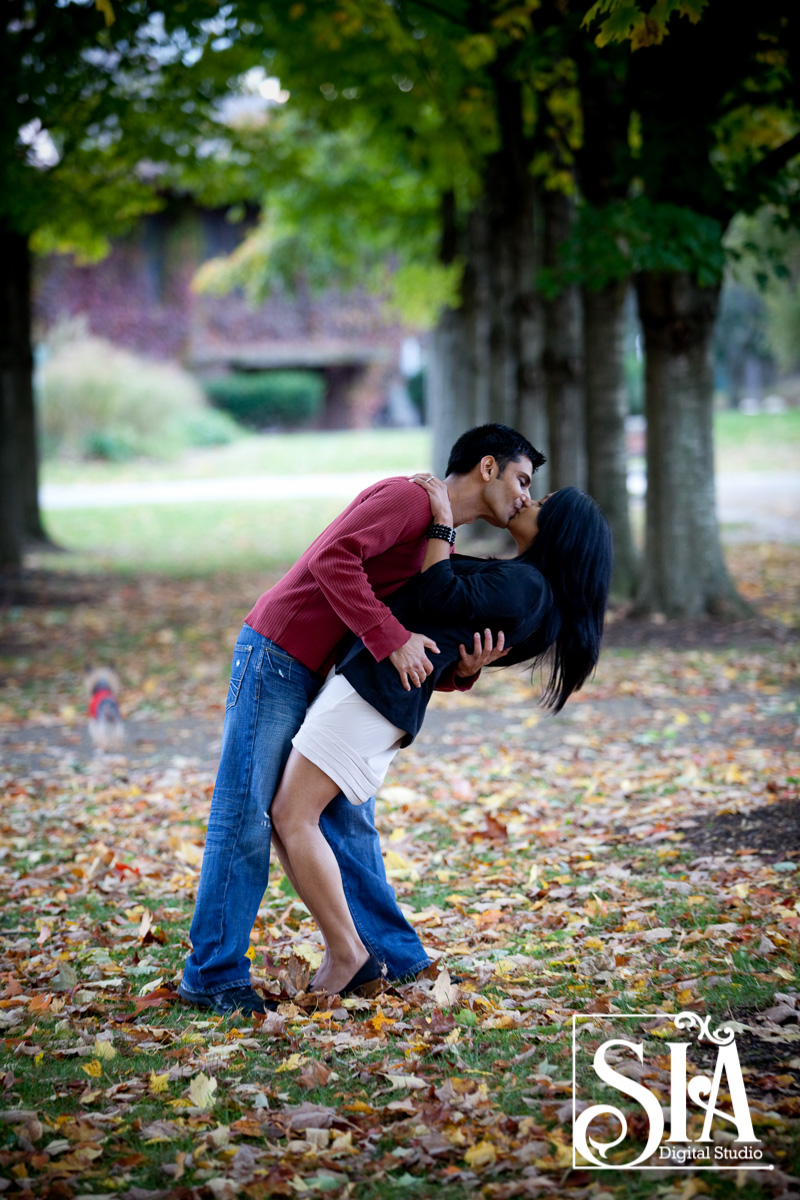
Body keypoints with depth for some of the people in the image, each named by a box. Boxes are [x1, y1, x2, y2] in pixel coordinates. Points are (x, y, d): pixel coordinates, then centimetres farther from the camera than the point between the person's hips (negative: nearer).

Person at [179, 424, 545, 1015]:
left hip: (326, 679, 9)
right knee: (246, 818, -5)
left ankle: (402, 962, 18)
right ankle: (214, 973, 0)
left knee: (349, 820, 12)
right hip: (276, 657, -9)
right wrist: (392, 640, -28)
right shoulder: (409, 496, -12)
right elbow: (332, 558, -27)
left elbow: (421, 664, 13)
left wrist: (462, 671, -9)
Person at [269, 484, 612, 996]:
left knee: (293, 818, -12)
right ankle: (344, 952, 8)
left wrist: (442, 521, -8)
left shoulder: (524, 585, -10)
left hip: (379, 683, -10)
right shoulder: (516, 580, 19)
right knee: (280, 814, 9)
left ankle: (348, 956, -8)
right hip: (364, 683, 10)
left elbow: (438, 597, -15)